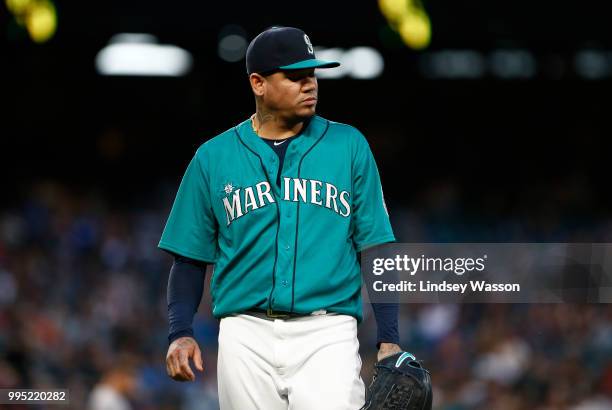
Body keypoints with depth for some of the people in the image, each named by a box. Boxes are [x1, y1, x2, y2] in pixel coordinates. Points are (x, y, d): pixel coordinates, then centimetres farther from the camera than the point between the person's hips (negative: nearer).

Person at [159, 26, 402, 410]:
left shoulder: (349, 146, 7)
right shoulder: (213, 157, 8)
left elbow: (376, 248, 6)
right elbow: (191, 257, 12)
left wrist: (389, 339, -2)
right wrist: (181, 333, -2)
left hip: (327, 334, -1)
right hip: (247, 335, 1)